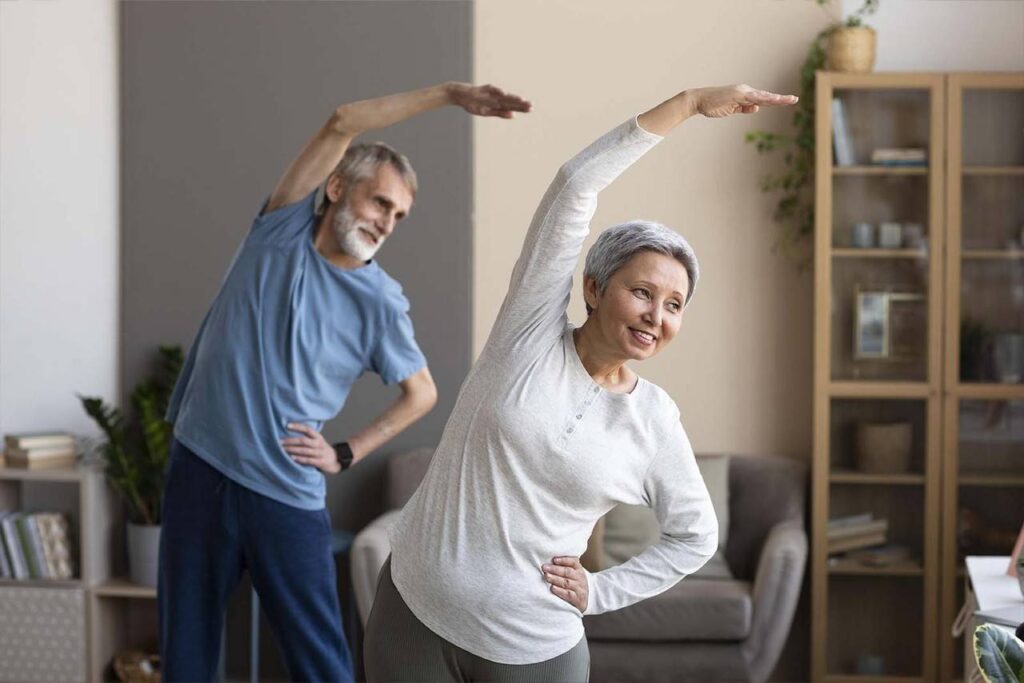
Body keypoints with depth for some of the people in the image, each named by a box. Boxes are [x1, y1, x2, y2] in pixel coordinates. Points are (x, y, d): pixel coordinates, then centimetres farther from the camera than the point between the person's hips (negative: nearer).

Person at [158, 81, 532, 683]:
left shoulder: (381, 302, -4)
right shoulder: (282, 229, -1)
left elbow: (422, 393, 9)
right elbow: (341, 125, -10)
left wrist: (345, 455, 0)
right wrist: (449, 93, -14)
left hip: (287, 495, -2)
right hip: (199, 468, 2)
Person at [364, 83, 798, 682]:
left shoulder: (656, 422, -2)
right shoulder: (533, 331, -6)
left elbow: (696, 536, 13)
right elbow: (577, 184, -13)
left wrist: (600, 592, 2)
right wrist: (691, 102, -12)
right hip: (415, 615, 0)